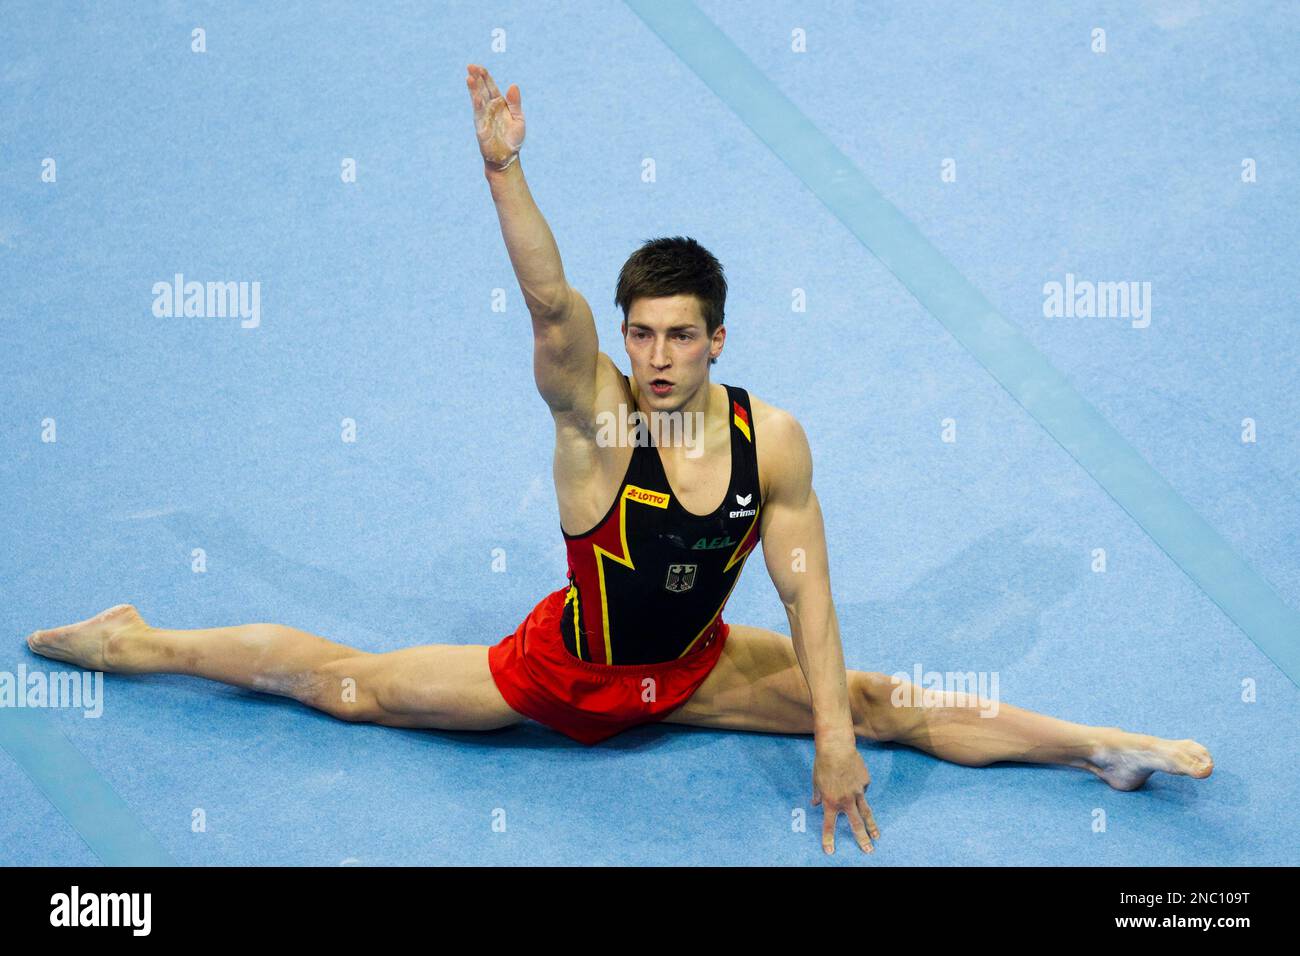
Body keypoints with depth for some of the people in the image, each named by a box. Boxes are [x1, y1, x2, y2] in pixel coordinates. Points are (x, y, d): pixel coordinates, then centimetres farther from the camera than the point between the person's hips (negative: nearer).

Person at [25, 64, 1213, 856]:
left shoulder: (771, 439, -19)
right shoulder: (590, 409, -25)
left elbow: (805, 589, -14)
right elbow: (551, 301, -42)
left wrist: (834, 739, -16)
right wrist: (505, 170, -57)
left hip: (696, 671, 2)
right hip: (562, 668, -2)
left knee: (891, 706, 1)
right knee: (345, 680, 5)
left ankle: (1112, 746, 14)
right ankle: (136, 644, 23)